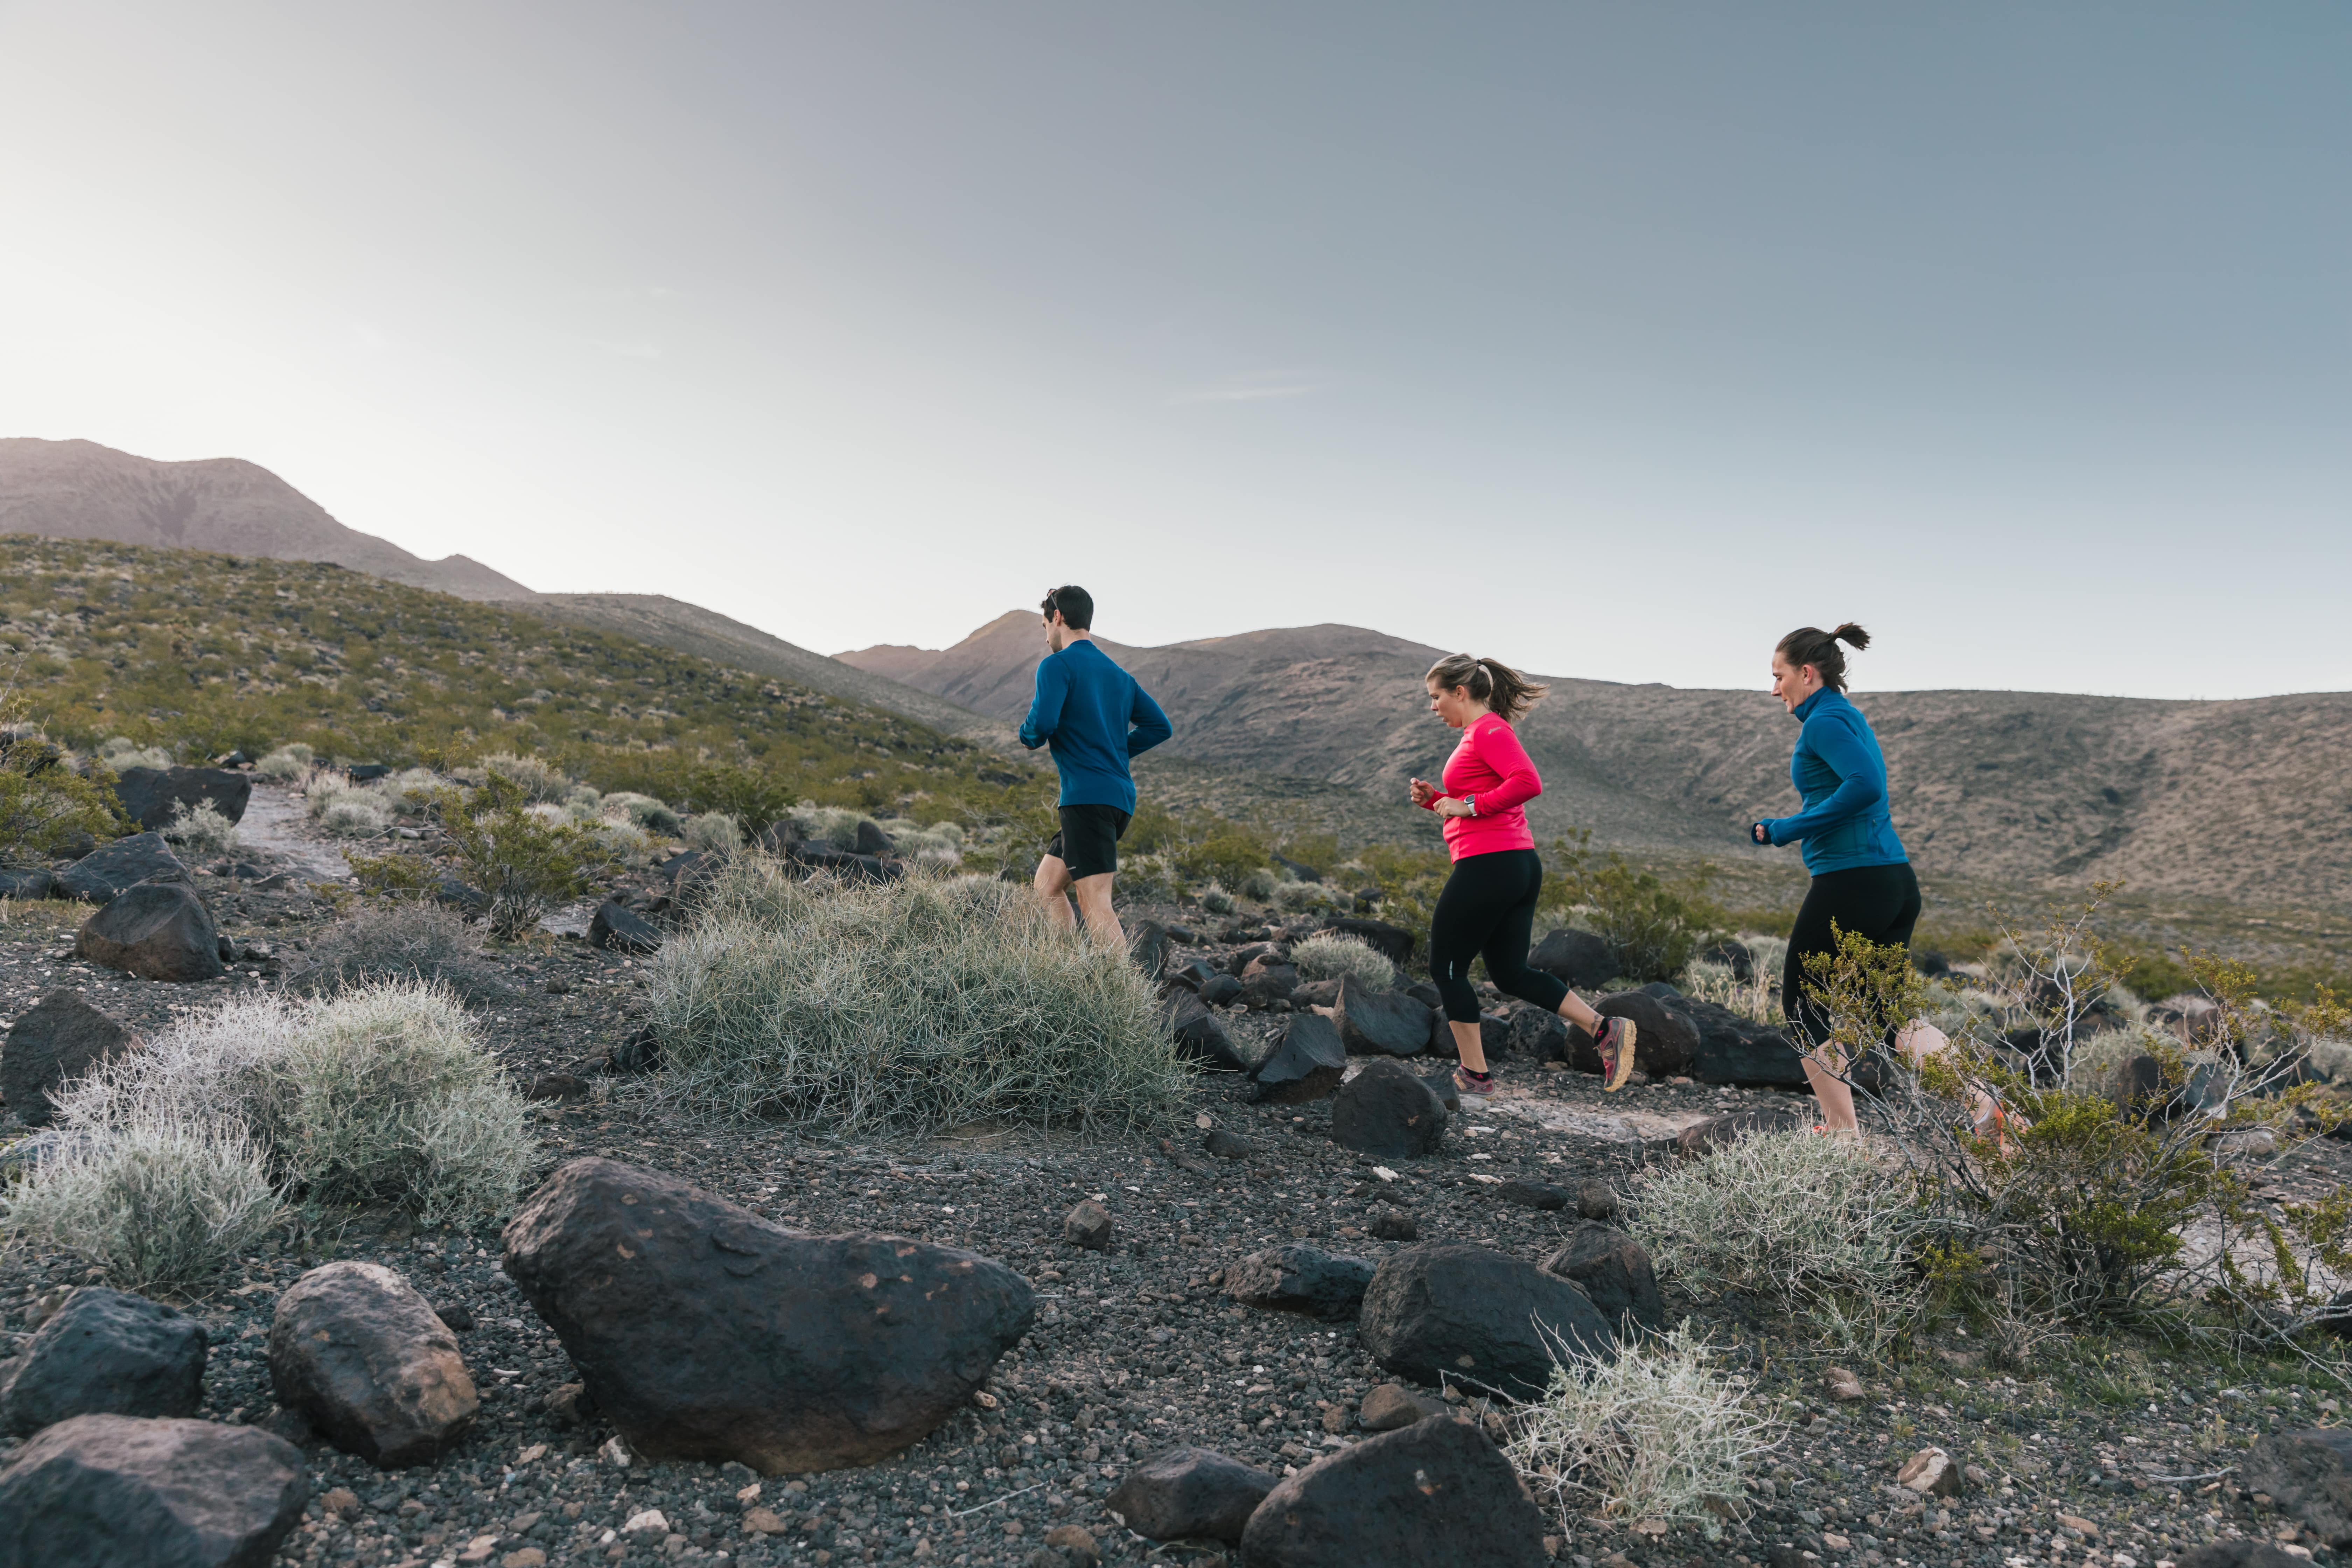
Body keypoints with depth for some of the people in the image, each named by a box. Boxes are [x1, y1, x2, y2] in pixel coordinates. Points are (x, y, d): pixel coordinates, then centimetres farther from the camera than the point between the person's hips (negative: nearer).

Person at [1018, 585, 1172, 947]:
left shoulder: (1057, 665, -4)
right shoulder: (1119, 675, 19)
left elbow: (1042, 722, -19)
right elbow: (1160, 727, 17)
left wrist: (1028, 736, 4)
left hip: (1087, 798, -9)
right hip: (1121, 797, 9)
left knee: (1095, 905, -13)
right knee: (1047, 884, 18)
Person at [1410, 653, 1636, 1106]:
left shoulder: (1488, 730, -11)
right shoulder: (1481, 733, 19)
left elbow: (1528, 783, -25)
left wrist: (1467, 806, -19)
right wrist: (1436, 799, 11)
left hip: (1488, 865, -10)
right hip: (1519, 865, 10)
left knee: (1446, 969, 2)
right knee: (1511, 973, 14)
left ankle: (1474, 1078, 10)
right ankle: (1606, 1030, 9)